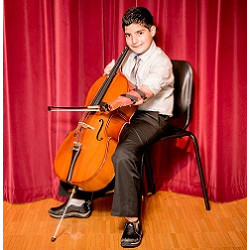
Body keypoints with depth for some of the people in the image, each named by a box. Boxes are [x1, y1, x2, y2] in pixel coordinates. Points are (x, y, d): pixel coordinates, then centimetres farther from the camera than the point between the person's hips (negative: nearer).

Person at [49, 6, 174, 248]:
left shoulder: (161, 62, -16)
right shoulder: (129, 56, 8)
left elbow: (143, 93, -35)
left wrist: (115, 103, -52)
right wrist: (111, 70, 3)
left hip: (153, 117, -8)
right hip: (128, 113, 9)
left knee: (123, 154, -34)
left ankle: (133, 221, -23)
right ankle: (82, 201, 11)